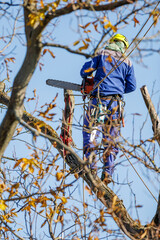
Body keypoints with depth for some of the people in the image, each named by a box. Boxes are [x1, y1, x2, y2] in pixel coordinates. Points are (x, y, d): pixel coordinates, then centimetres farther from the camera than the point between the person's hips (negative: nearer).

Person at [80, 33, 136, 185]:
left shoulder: (102, 54, 8)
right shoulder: (127, 62, 14)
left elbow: (85, 71, 4)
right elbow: (132, 86, 11)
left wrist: (86, 77, 28)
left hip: (99, 99, -2)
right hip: (116, 102, 3)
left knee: (91, 132, -2)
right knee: (111, 139, 7)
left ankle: (90, 166, -17)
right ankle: (107, 172, -1)